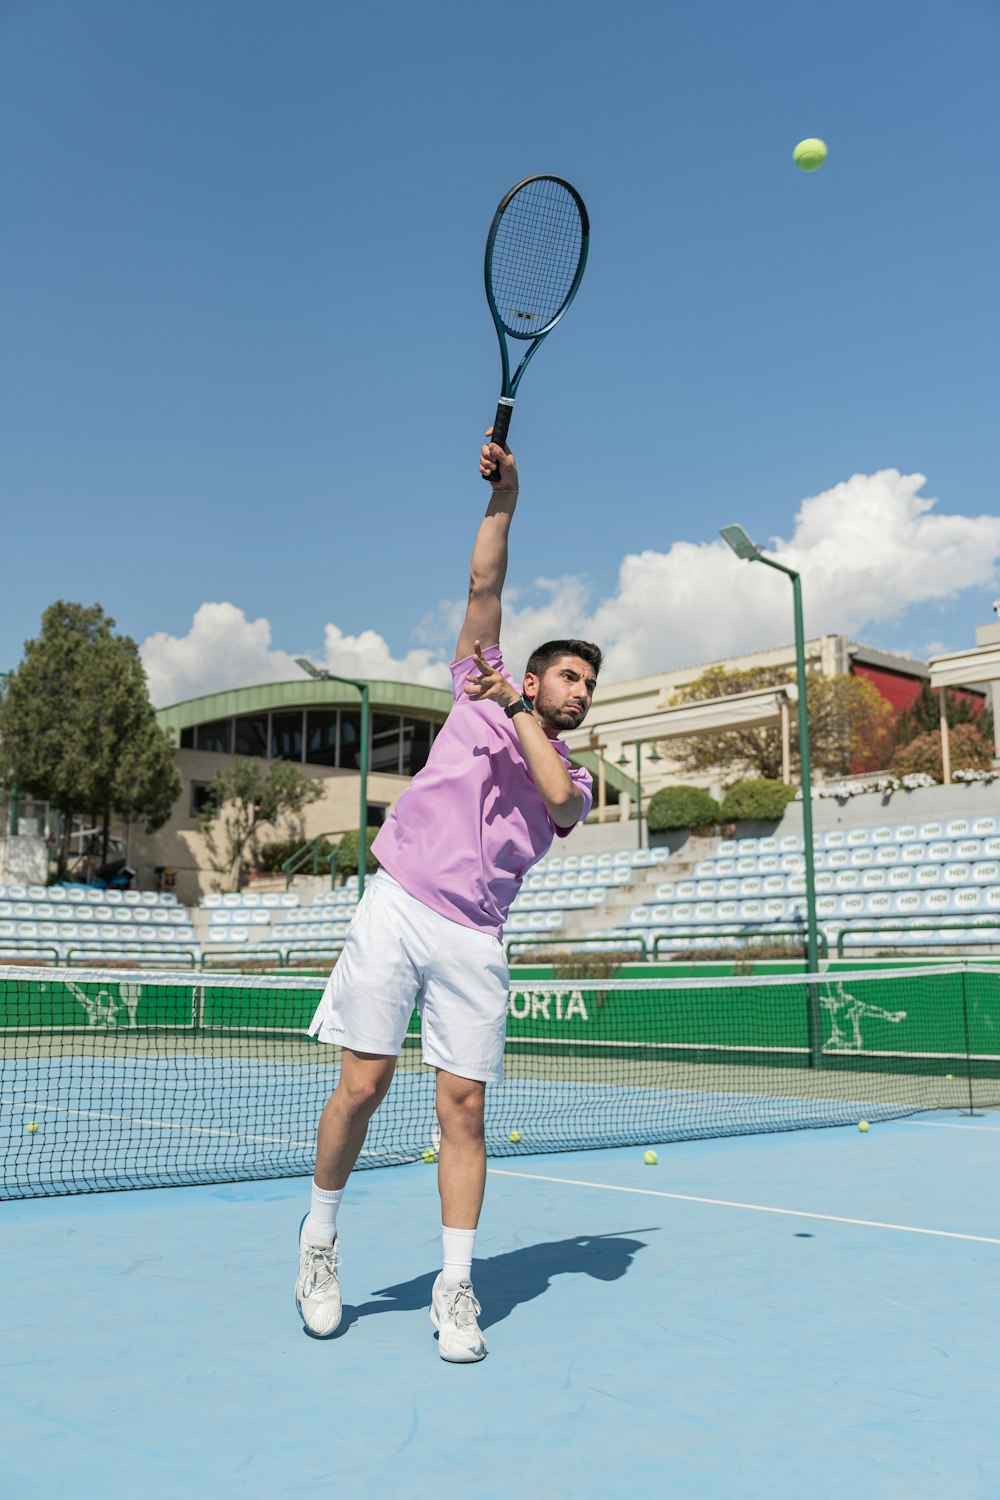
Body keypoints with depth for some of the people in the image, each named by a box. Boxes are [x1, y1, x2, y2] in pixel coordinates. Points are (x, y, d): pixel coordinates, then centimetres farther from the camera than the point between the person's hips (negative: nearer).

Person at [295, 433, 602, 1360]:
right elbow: (484, 586, 9)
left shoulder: (574, 778, 17)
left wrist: (516, 708, -5)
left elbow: (558, 801, -9)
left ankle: (455, 1290, 8)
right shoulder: (477, 698, 15)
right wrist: (503, 499, 2)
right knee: (363, 1084, -4)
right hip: (397, 907, -1)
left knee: (462, 1106, -2)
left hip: (473, 939, 2)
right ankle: (319, 1239, 19)